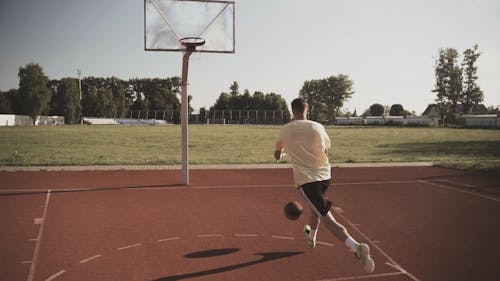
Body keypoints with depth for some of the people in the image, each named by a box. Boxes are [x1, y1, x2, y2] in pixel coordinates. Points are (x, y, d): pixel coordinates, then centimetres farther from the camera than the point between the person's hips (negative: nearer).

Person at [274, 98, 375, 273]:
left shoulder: (285, 130, 2)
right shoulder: (318, 127, 2)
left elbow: (277, 153, 20)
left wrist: (279, 154, 45)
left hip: (305, 179, -3)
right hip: (324, 175, 3)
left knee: (327, 219, -9)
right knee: (316, 206, 32)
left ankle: (355, 246, -29)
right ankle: (311, 236, 53)